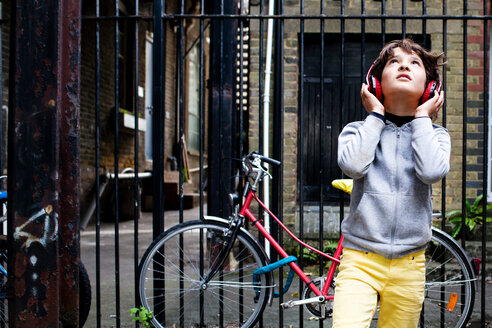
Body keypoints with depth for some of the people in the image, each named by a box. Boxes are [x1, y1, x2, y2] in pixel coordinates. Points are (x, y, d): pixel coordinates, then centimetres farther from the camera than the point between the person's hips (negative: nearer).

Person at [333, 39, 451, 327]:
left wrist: (421, 118, -3)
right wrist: (376, 116, -5)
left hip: (409, 266, 2)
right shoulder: (358, 130, 5)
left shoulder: (435, 135, 8)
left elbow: (433, 172, -14)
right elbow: (353, 165, -18)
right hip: (360, 262, -2)